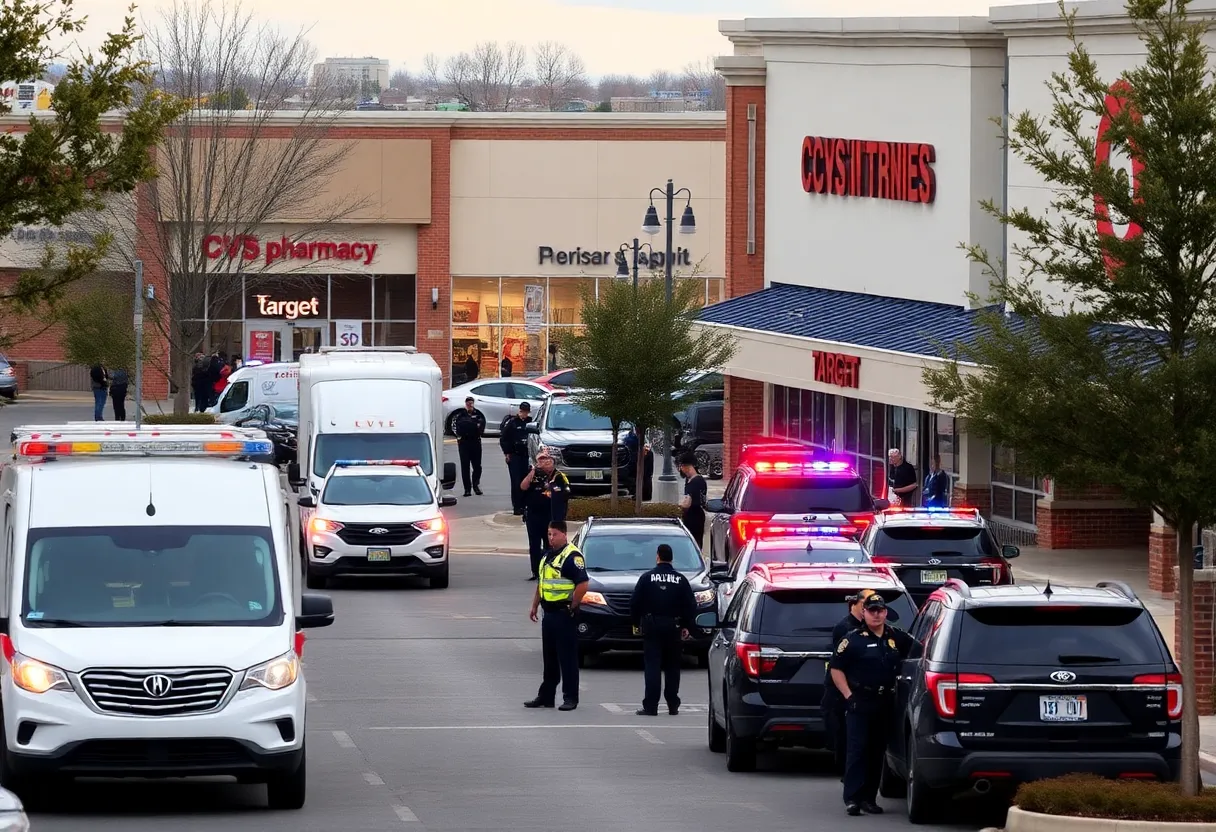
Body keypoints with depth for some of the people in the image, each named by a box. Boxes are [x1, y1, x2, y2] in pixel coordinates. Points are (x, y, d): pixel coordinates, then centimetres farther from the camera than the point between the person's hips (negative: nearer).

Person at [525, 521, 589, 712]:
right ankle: (546, 696, 20)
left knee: (567, 658, -4)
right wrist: (535, 606, 19)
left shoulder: (572, 556, -13)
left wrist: (572, 607, -15)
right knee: (549, 658, 14)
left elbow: (583, 584, -20)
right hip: (549, 613, 9)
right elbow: (541, 583, 25)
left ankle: (570, 698, -1)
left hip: (564, 615, -9)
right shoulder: (548, 556, 16)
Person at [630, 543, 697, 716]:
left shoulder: (647, 578, -3)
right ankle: (673, 705, 13)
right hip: (673, 627, 2)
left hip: (651, 626, -2)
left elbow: (635, 603, -3)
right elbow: (691, 605, 1)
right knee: (672, 667, 11)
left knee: (652, 666, -3)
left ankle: (650, 706, -10)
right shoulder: (680, 580, 1)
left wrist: (637, 622, 10)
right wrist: (687, 626, 10)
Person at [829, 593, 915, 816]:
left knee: (877, 751, 8)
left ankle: (869, 798, 14)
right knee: (857, 749, -9)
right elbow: (837, 668, -4)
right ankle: (852, 798, -13)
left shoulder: (896, 638, 9)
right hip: (860, 702, -5)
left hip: (885, 703, 5)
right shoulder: (854, 639, -4)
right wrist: (848, 695, -11)